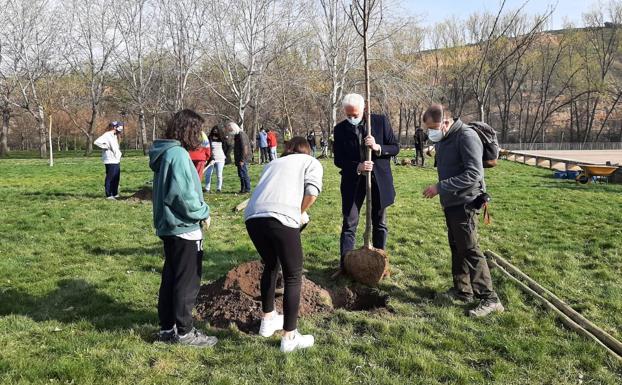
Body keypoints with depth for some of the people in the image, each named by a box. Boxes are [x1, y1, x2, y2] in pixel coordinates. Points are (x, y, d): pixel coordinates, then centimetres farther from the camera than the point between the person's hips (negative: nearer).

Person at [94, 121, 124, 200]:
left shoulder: (114, 136, 17)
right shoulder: (107, 135, -12)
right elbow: (96, 142, -23)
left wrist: (119, 153, 14)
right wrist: (105, 147, -17)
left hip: (117, 160, 9)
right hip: (110, 161, -9)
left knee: (116, 178, 12)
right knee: (110, 178, -4)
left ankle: (115, 194, 21)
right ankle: (109, 195, 0)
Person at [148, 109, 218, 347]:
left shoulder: (165, 153, 11)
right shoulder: (178, 154, -19)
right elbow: (184, 195, -24)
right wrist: (203, 213, -9)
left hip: (168, 227, 9)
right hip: (183, 228, -9)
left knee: (170, 278, 16)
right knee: (188, 281, 2)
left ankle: (167, 328, 26)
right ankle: (184, 332, 12)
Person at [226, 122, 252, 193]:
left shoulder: (241, 135, -16)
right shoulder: (236, 135, 16)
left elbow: (245, 148, -21)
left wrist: (242, 160, -22)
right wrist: (236, 160, 20)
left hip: (243, 158, -10)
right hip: (239, 159, 10)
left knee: (243, 174, -7)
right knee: (241, 174, 12)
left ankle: (247, 189, -1)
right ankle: (243, 189, 19)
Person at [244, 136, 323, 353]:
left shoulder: (274, 163, 34)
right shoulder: (312, 162, 21)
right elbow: (312, 191, 1)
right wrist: (301, 213, 17)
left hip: (253, 217, 6)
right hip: (281, 218, -5)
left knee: (271, 265, 28)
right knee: (293, 276, 9)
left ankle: (268, 320, 40)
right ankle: (289, 337, 13)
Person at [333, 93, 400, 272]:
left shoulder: (381, 121, -5)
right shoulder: (340, 129, -3)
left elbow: (395, 148, -1)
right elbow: (338, 160, -5)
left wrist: (378, 147, -21)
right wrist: (357, 167, -23)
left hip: (379, 178, 1)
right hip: (353, 181, 0)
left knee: (380, 223, 12)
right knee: (349, 224, 1)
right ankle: (345, 263, 8)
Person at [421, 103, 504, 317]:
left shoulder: (466, 137, -18)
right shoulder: (442, 139, 10)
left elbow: (473, 175, -25)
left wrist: (440, 187, -25)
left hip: (464, 203, -9)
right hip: (451, 203, 9)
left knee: (470, 250, -7)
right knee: (457, 248, 15)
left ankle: (489, 299, 0)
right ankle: (462, 291, 26)